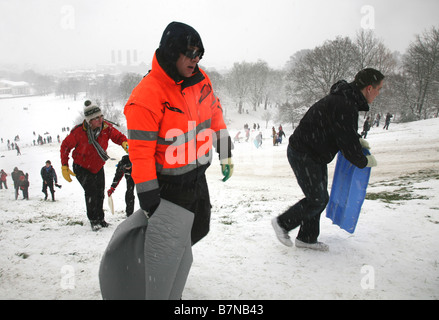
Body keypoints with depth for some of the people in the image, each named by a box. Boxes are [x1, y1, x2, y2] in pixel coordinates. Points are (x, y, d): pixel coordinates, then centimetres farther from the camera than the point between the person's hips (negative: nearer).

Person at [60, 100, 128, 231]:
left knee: (100, 193, 7)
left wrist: (124, 143, -30)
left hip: (98, 167, 4)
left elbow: (118, 136, -5)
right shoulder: (79, 131, -26)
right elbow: (65, 146, -11)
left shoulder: (106, 127, -18)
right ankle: (93, 220, -3)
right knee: (91, 191, -17)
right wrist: (64, 166, -12)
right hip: (81, 167, -4)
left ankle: (100, 218, 24)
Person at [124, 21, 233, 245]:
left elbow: (214, 112, 13)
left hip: (198, 176, 8)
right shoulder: (146, 97, -26)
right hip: (169, 184, -8)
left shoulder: (200, 79, -3)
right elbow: (140, 153, -25)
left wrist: (225, 153, 14)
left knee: (200, 229, 23)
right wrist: (149, 200, -22)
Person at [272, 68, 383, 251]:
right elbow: (349, 147, -23)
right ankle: (282, 223, 13)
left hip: (315, 156, 11)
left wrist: (357, 139, 17)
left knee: (321, 198, 14)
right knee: (316, 199, -5)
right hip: (303, 155, -11)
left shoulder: (344, 99, 7)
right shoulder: (344, 106, -26)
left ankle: (307, 238, 25)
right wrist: (365, 162, -5)